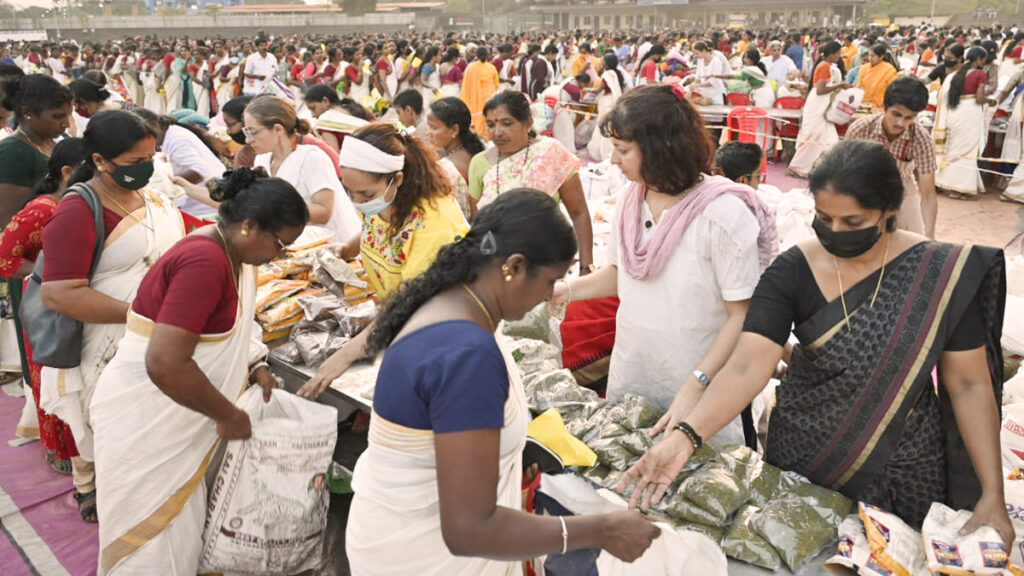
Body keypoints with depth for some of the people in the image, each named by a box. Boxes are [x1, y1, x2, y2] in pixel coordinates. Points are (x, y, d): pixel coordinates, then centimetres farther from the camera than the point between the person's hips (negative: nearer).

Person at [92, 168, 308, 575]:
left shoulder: (231, 251, 3)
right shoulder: (205, 262, -27)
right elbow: (166, 365, -33)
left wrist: (253, 365, 4)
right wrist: (230, 416, -20)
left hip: (173, 415, 9)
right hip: (146, 419, -9)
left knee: (182, 525, 19)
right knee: (152, 542, 5)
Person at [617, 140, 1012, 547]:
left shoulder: (936, 273, -13)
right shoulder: (793, 270, -15)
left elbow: (968, 383, -8)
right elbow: (747, 366, -25)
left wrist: (993, 493, -13)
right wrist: (685, 435, -40)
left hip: (902, 469, 0)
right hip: (800, 459, 1)